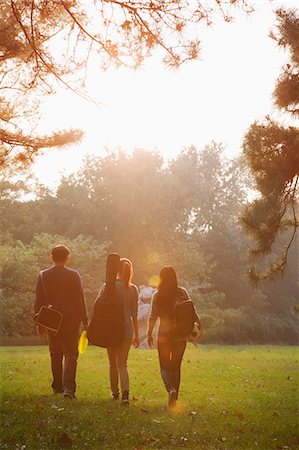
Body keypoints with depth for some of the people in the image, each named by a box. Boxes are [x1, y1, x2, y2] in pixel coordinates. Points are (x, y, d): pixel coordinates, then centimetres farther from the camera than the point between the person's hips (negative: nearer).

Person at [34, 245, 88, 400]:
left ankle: (57, 386, 26)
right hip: (71, 321, -2)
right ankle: (68, 387, -14)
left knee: (55, 355, 17)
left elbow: (38, 302, 3)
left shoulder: (42, 276, 0)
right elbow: (80, 301, -6)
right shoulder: (73, 275, -7)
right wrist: (85, 321, 2)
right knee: (70, 354, 2)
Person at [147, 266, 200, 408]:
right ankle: (174, 399, 16)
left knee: (164, 367, 8)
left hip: (164, 335, -1)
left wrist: (149, 334, 3)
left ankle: (171, 389, -19)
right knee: (176, 367, 15)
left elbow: (153, 316, -5)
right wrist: (198, 323, -1)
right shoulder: (182, 292, -3)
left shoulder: (157, 296, -5)